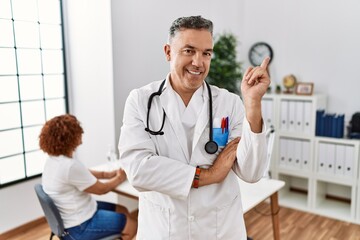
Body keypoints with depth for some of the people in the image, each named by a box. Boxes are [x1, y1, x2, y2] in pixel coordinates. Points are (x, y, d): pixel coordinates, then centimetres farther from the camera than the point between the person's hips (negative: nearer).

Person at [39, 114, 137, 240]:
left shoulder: (53, 159, -1)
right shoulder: (71, 165, -31)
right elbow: (101, 189, -18)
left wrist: (106, 174, 6)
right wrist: (119, 178, 0)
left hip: (70, 216, 10)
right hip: (79, 226, -9)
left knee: (122, 211, 19)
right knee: (132, 224, 3)